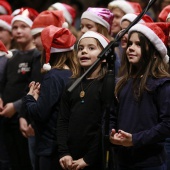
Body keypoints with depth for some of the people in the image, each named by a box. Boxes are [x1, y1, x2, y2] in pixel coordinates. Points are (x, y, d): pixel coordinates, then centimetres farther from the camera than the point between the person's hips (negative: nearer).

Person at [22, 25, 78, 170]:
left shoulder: (53, 77, -15)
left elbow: (39, 114, -17)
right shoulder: (73, 75, 5)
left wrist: (29, 98, 0)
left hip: (50, 146, -8)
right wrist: (39, 97, 5)